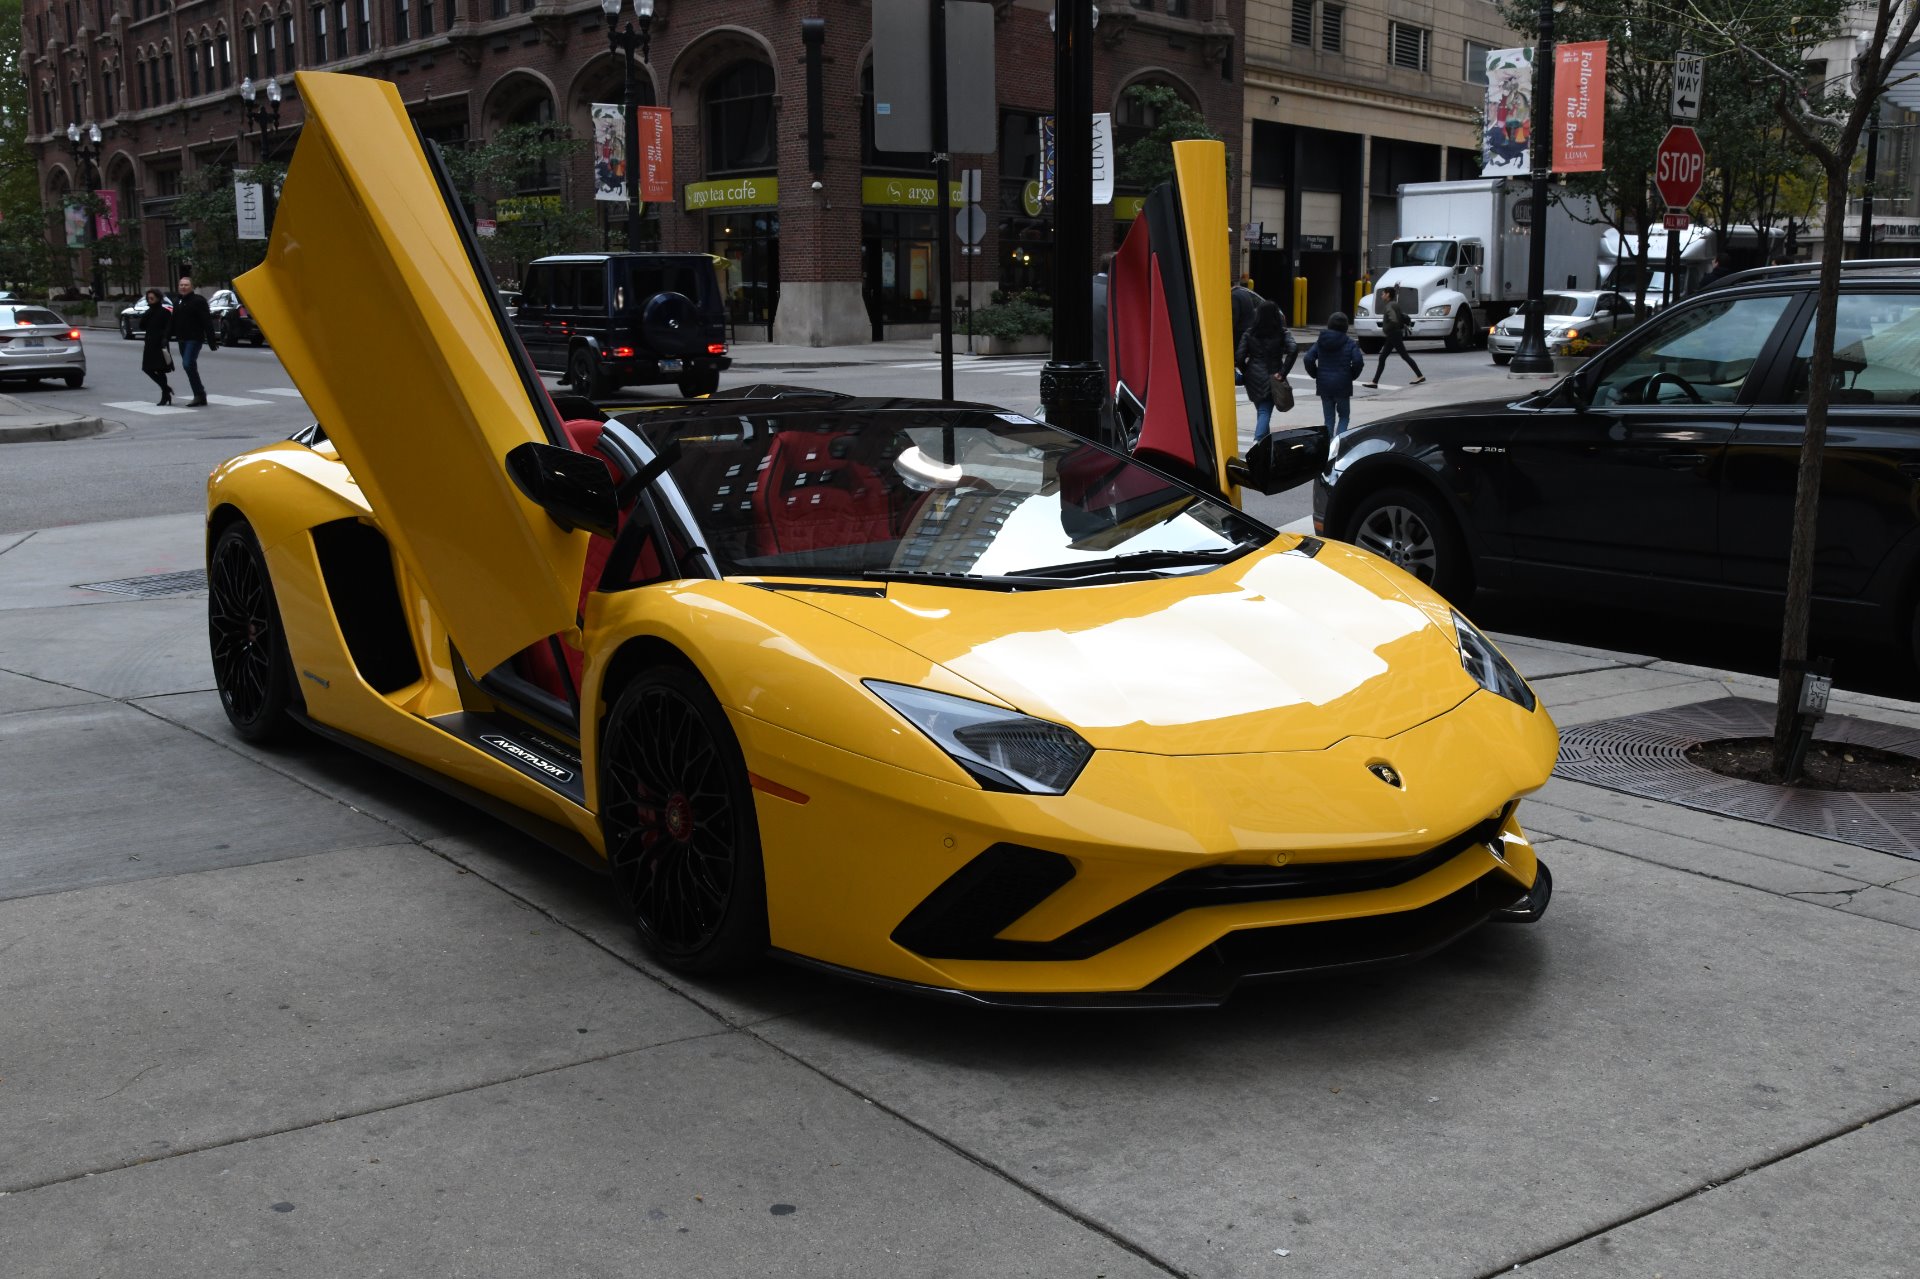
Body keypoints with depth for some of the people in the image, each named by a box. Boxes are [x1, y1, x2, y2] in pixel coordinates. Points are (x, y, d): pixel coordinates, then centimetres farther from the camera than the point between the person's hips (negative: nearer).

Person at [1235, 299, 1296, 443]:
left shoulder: (1249, 333, 0)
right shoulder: (1282, 333, -4)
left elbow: (1239, 356, -6)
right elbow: (1294, 348, -18)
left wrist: (1245, 372, 9)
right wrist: (1283, 372, -14)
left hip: (1254, 378, 2)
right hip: (1272, 378, -2)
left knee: (1261, 410, 17)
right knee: (1265, 411, -3)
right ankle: (1258, 440, -23)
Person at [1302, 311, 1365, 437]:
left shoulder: (1320, 341, 3)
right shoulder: (1349, 343, -6)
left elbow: (1308, 359, -5)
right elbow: (1358, 361, -17)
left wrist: (1315, 375, 7)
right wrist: (1352, 376, 0)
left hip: (1324, 385, 3)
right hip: (1342, 385, -3)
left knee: (1329, 418, 12)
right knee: (1344, 416, 9)